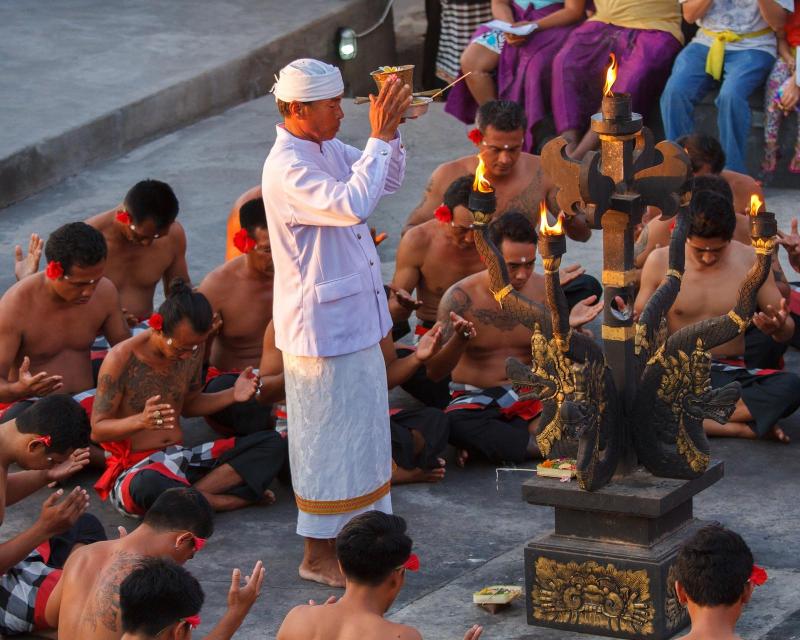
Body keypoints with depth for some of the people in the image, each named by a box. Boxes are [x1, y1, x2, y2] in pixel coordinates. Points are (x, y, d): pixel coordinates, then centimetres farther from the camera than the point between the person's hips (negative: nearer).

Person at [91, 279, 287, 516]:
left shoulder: (193, 349, 4)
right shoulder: (122, 360, -14)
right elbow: (97, 430, -13)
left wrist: (233, 396, 3)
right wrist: (141, 421, -33)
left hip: (181, 458, 7)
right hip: (135, 468, -7)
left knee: (272, 444, -8)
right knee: (147, 486, -46)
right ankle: (225, 501, -21)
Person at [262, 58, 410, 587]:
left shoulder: (328, 149, 5)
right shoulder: (287, 169, -24)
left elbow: (388, 181, 14)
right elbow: (353, 203, -38)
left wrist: (390, 129, -4)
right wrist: (379, 135, -31)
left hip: (355, 319, 10)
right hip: (322, 326, -10)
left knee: (358, 430, 19)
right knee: (329, 438, 1)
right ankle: (318, 554, 13)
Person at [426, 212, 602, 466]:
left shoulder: (544, 290, -1)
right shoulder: (461, 297, -11)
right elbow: (434, 372, -14)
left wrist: (570, 327, -14)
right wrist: (459, 340, -33)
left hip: (530, 397, 4)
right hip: (475, 399, -4)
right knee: (455, 423, -40)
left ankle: (487, 439, -19)